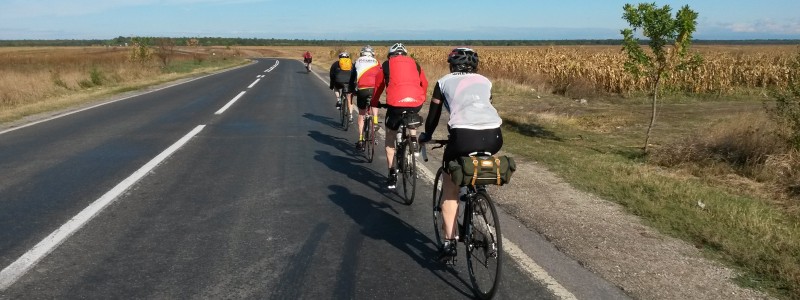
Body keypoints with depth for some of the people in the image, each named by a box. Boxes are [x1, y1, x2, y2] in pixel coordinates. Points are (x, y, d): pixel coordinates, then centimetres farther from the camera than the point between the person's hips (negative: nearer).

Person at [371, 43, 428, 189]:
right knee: (411, 116, 40)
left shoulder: (386, 65, 17)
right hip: (416, 103, 2)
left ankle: (392, 175, 14)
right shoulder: (414, 63, 23)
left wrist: (374, 103, 40)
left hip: (396, 103, -2)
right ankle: (413, 139, 24)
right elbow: (424, 84, 33)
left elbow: (378, 86, 24)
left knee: (390, 139, 16)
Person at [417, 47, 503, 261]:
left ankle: (449, 242, 9)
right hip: (493, 137, 3)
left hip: (464, 136, -3)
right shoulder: (485, 81, 29)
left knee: (450, 187, 15)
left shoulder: (444, 82, 22)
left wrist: (426, 136, 49)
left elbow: (433, 115, 30)